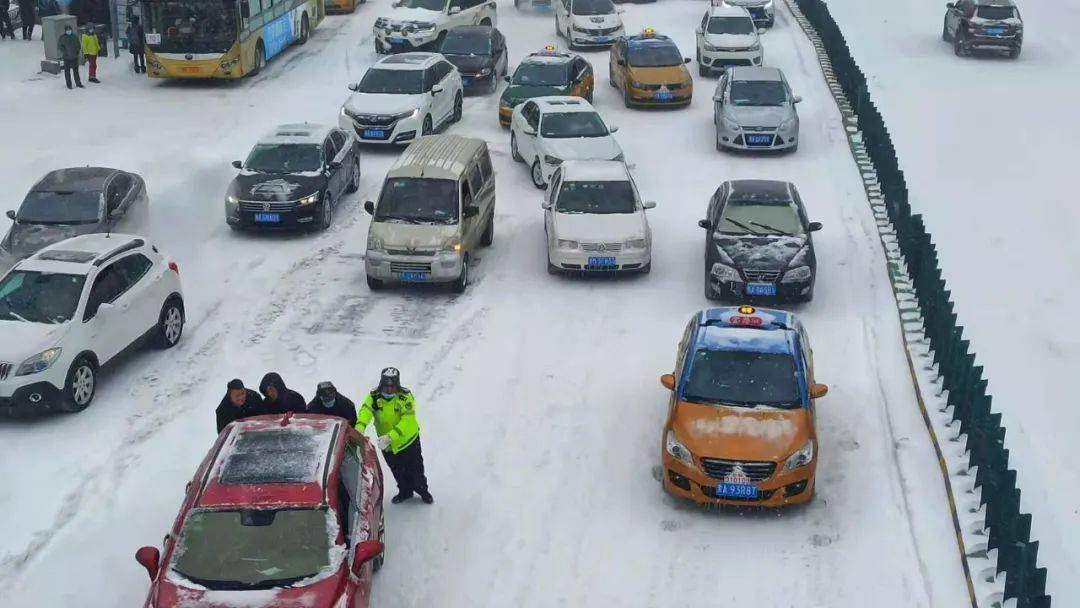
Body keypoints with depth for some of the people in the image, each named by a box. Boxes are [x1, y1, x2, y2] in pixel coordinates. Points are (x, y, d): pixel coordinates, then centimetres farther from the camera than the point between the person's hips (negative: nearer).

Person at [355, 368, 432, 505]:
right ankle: (405, 492, 46)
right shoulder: (374, 397, -16)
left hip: (408, 440, -3)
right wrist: (359, 428, -54)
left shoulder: (405, 397, -24)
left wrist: (390, 436, -46)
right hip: (387, 445, 3)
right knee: (398, 473, 21)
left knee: (415, 470, 14)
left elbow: (407, 421, -34)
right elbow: (365, 411, -33)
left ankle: (423, 491, 40)